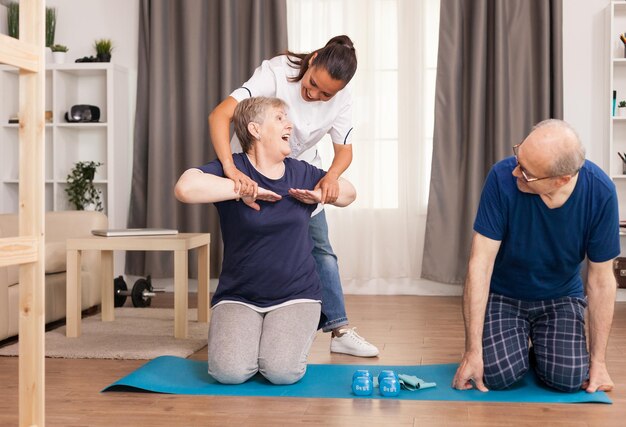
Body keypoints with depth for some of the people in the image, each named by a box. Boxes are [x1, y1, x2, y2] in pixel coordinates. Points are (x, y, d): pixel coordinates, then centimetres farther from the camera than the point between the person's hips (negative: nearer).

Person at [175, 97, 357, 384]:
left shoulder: (302, 173, 7)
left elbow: (348, 192, 23)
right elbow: (186, 188, -28)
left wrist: (322, 194, 0)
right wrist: (247, 190, -24)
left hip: (295, 295, 2)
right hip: (238, 297, -2)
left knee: (283, 372, -21)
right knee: (229, 372, -22)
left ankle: (292, 338, 13)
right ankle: (247, 337, 12)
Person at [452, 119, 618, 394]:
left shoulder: (600, 193, -22)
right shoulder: (503, 177, -27)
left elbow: (601, 280, -12)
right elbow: (480, 263, -25)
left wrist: (598, 361, -8)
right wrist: (473, 350, -25)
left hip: (561, 296, 1)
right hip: (503, 295, -1)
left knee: (569, 378, -20)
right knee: (498, 375, -22)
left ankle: (541, 350, 17)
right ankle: (517, 347, 16)